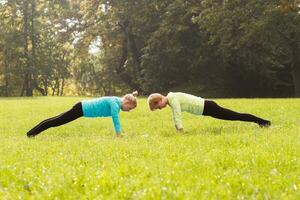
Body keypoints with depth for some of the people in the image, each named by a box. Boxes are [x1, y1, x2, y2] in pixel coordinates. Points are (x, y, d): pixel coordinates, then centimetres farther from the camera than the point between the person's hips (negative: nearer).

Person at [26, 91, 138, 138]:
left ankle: (32, 133, 23)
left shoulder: (117, 102, 6)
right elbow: (115, 119, -30)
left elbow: (116, 119, 16)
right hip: (81, 109, -9)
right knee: (56, 121, -2)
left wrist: (119, 134, 16)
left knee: (57, 120, 14)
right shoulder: (115, 104, -22)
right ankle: (31, 133, 5)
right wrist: (118, 136, -29)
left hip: (83, 108, 9)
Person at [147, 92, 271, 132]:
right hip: (205, 107, 9)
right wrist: (177, 130, 21)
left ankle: (263, 122, 1)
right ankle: (261, 122, 26)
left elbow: (178, 116, -24)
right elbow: (175, 117, 20)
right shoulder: (170, 99, 11)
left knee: (235, 116, -4)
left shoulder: (173, 99, -19)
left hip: (207, 108, -9)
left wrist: (180, 132, -23)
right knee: (234, 116, 17)